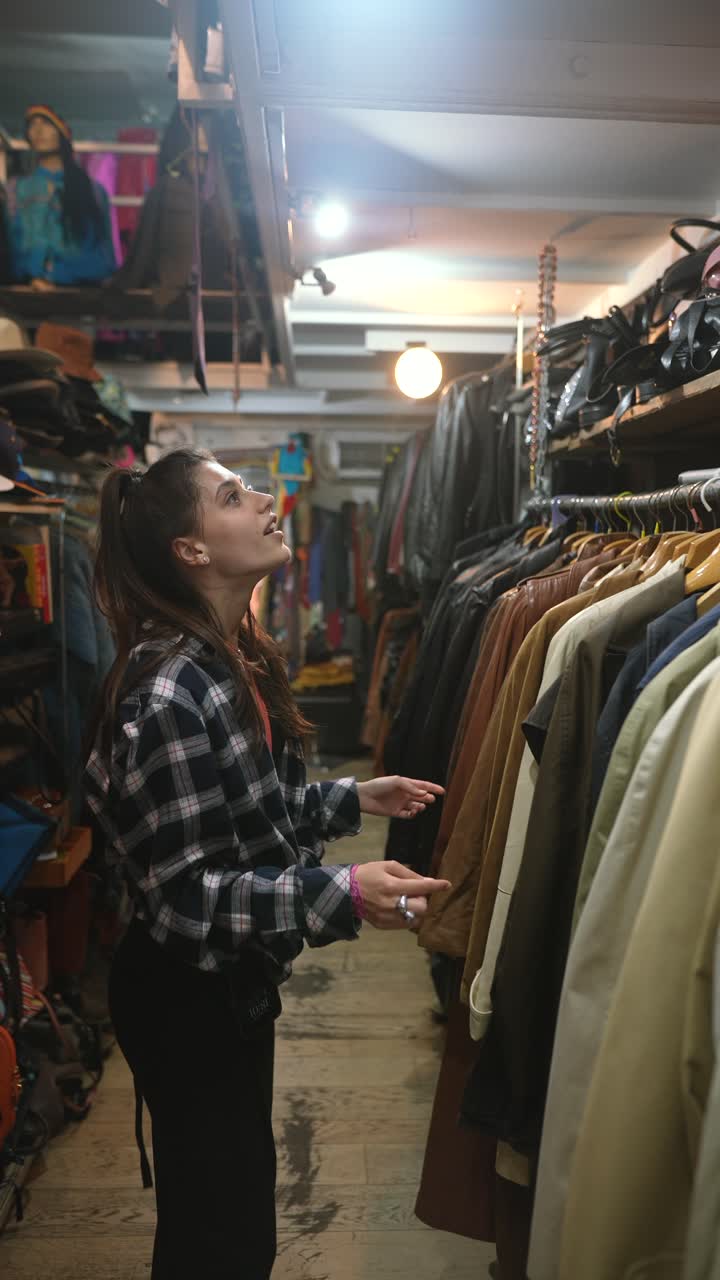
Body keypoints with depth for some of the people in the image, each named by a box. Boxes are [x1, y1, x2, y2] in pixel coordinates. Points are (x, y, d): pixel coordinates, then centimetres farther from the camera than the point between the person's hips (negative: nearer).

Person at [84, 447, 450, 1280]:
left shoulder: (234, 657, 2)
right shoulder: (166, 693, -27)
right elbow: (183, 896, -26)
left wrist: (353, 799, 7)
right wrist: (340, 895, -35)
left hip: (234, 984, 9)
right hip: (185, 1000, -8)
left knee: (234, 1208, 26)